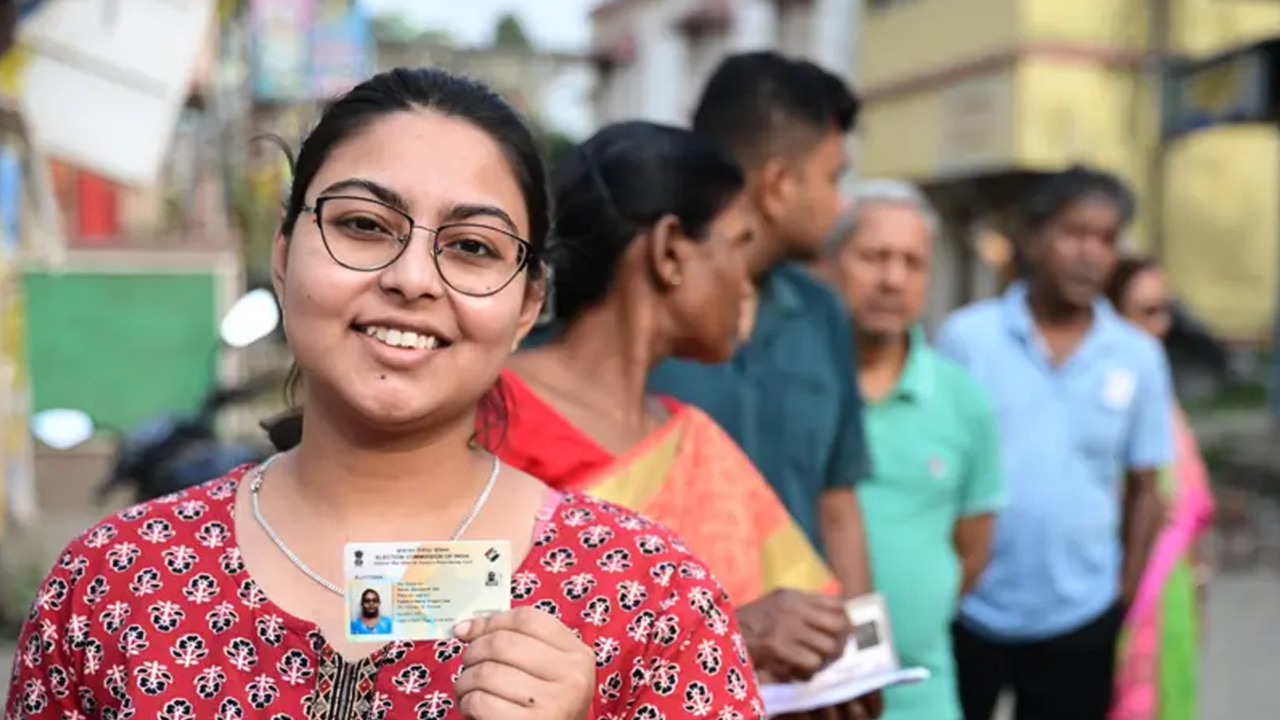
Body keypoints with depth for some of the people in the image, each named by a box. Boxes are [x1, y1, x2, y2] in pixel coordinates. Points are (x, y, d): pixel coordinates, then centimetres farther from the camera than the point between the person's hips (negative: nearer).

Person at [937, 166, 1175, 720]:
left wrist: (1127, 600, 4)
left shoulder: (1140, 357, -1)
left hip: (1081, 616, 2)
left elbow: (1144, 489, 6)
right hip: (967, 609, -1)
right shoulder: (966, 336, -7)